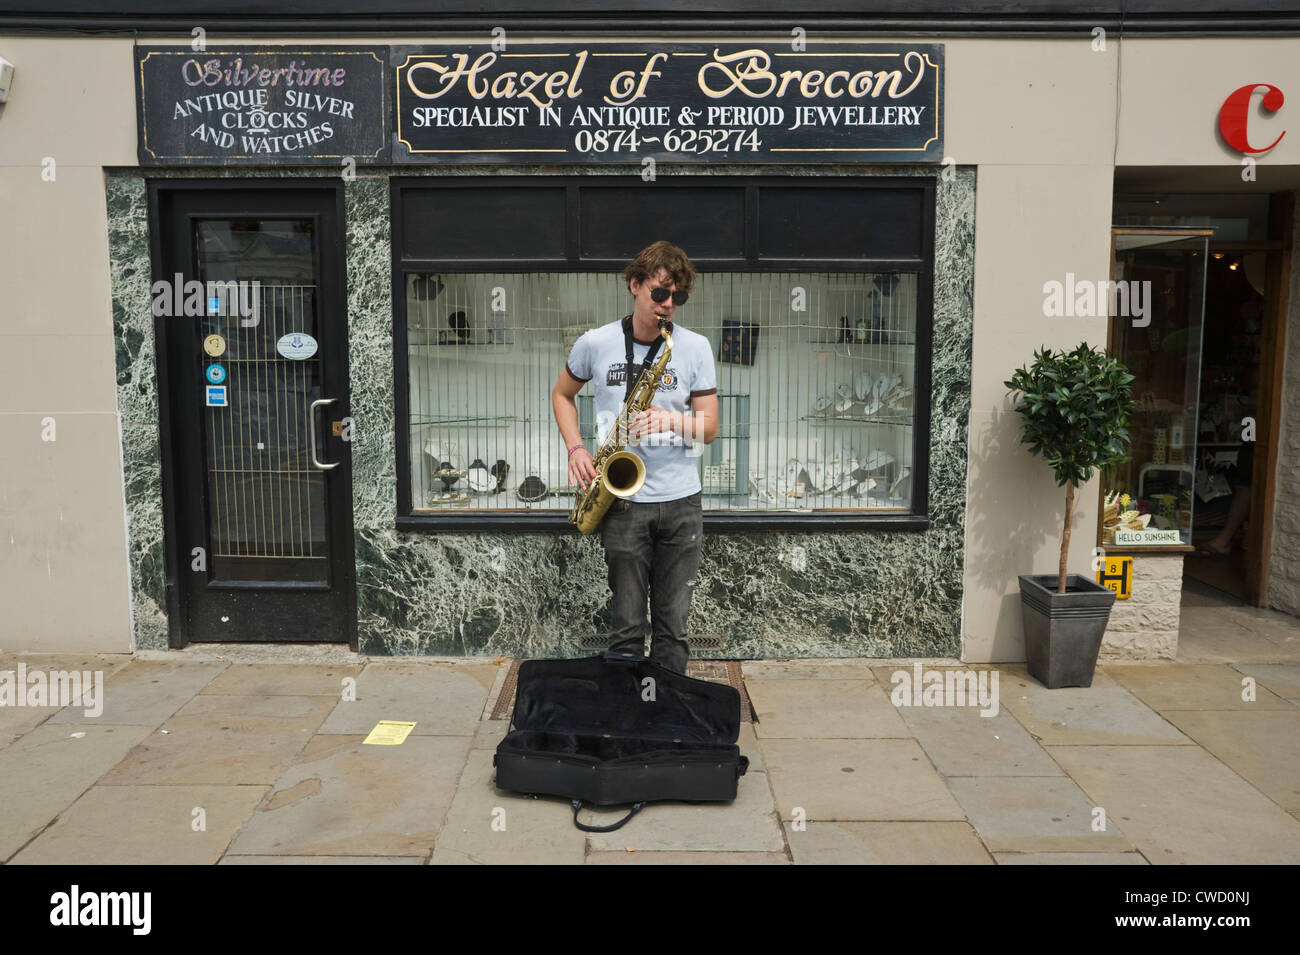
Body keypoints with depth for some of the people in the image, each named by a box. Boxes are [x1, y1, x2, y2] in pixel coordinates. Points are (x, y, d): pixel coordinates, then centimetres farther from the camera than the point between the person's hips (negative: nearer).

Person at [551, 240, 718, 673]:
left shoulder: (696, 347, 1)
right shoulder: (596, 344, 0)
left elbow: (709, 428, 1)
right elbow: (561, 394, 16)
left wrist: (673, 420, -19)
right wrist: (575, 449, 0)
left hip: (681, 502, 1)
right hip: (623, 501, -1)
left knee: (672, 628, 9)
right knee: (626, 629, 5)